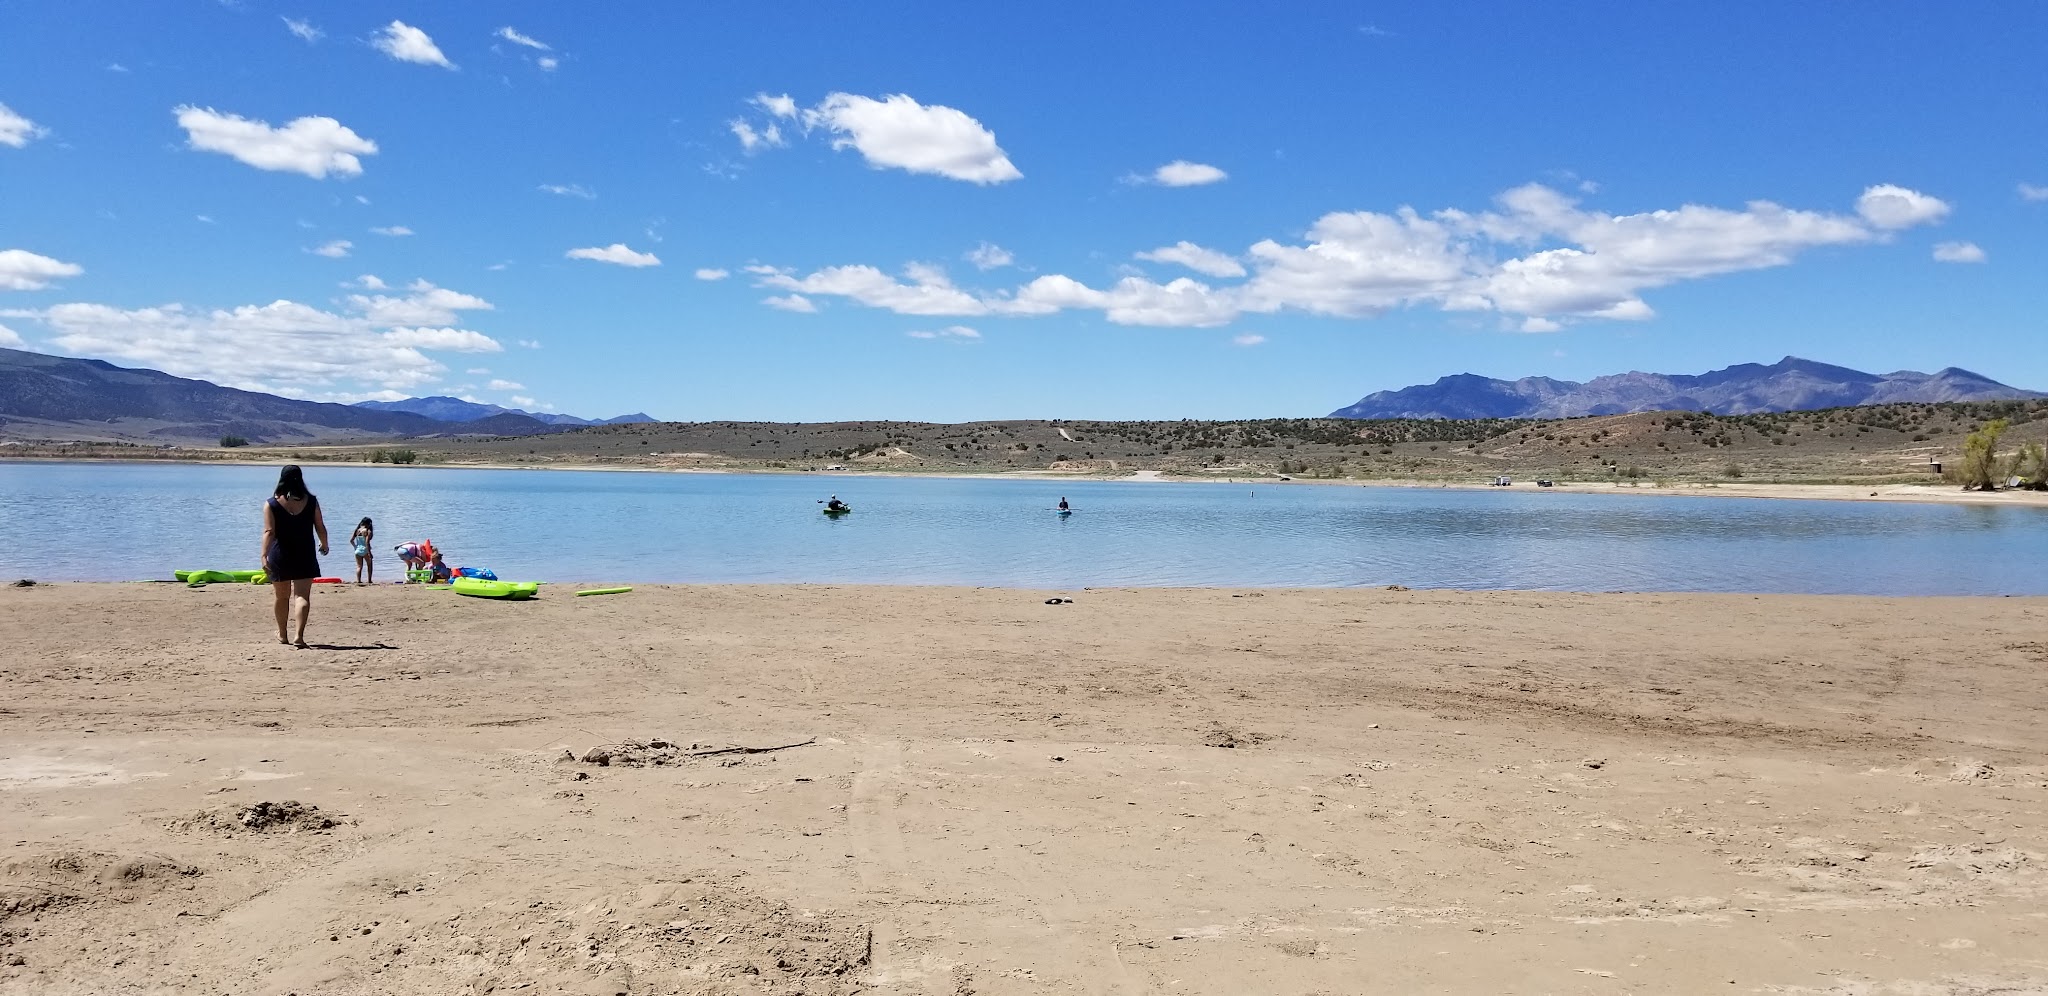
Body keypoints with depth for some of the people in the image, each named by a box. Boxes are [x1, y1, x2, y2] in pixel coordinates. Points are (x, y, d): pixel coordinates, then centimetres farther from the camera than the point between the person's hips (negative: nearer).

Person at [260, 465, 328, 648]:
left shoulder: (271, 504, -6)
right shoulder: (311, 501, -2)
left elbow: (269, 532, -14)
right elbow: (320, 527, 3)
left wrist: (264, 555, -17)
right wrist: (324, 545, 20)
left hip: (280, 556, 0)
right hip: (304, 555, 0)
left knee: (282, 596, 16)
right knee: (302, 595, -3)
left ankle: (282, 635, 31)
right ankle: (299, 636, -18)